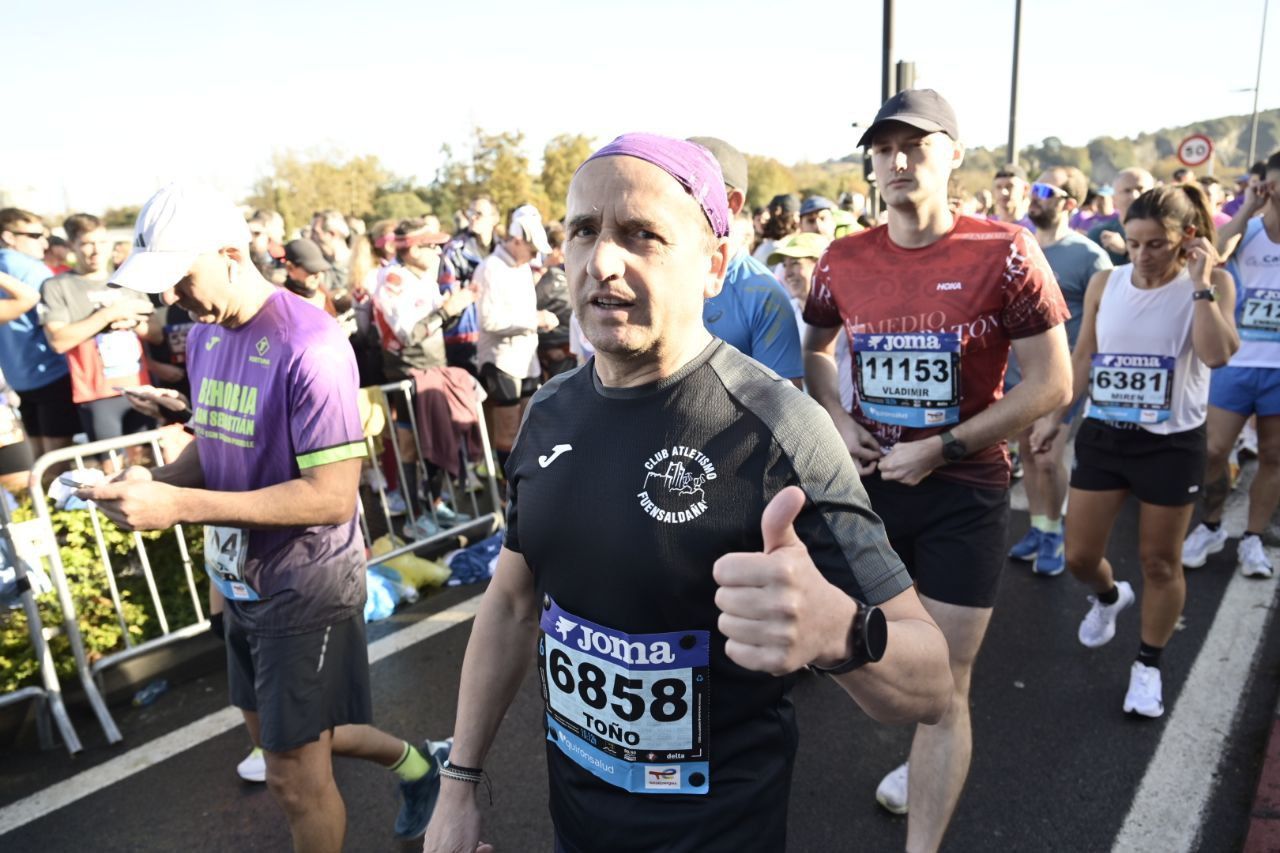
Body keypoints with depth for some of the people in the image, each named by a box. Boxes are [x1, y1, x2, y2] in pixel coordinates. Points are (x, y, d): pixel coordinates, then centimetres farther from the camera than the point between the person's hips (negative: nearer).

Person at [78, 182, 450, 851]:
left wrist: (180, 506, -28)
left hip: (305, 588, -8)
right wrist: (154, 482, -6)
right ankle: (416, 763, 47)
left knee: (295, 777, 8)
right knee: (280, 738, 25)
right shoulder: (204, 335, 3)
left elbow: (332, 495, -26)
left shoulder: (309, 346, -24)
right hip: (243, 579, 9)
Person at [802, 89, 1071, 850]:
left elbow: (1051, 385, -11)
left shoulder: (1004, 253, -12)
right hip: (869, 480, 5)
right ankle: (933, 762, 52)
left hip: (964, 492, -4)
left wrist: (942, 448, -16)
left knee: (945, 681, 2)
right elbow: (814, 347, 16)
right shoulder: (845, 261, -1)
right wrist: (836, 418, -1)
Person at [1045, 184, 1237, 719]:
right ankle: (1109, 596, 43)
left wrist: (1200, 284, -23)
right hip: (1102, 435, 3)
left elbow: (1217, 354, -25)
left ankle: (1148, 665, 28)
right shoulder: (1105, 283, 0)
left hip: (1171, 444, -3)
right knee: (1079, 558, 7)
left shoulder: (1211, 284, -8)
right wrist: (1054, 416, 5)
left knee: (1160, 563, 8)